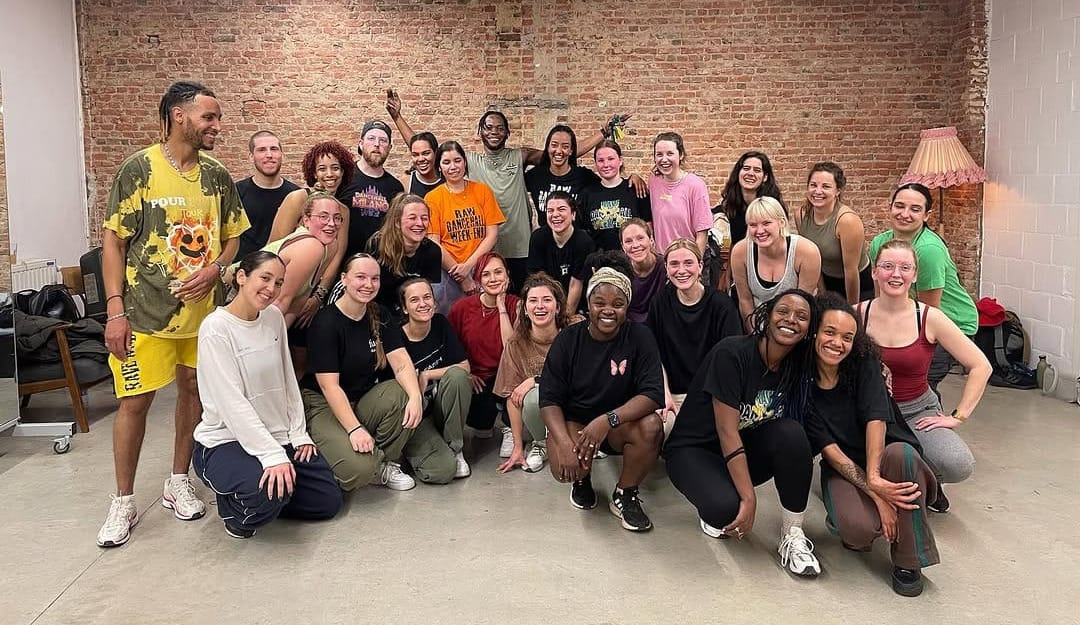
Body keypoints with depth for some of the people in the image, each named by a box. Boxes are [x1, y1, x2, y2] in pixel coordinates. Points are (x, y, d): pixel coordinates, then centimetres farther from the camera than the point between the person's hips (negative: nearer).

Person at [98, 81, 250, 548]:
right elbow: (113, 239, -8)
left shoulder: (217, 174, 4)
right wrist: (115, 308, -13)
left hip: (201, 306, 4)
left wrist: (215, 268, -9)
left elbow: (233, 235, 12)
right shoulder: (139, 168, -9)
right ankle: (124, 502, 16)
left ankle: (179, 483, 29)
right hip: (145, 309, -4)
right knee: (135, 401, 0)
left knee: (192, 390, 12)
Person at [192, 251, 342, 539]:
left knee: (329, 501, 5)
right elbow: (233, 403, -24)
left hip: (277, 436, 7)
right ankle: (234, 507, 1)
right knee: (269, 492, -34)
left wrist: (299, 434, 4)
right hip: (224, 442, -7)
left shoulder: (274, 317, 2)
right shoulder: (216, 328, -18)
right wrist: (273, 455, -30)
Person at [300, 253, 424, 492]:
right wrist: (354, 429, -29)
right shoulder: (326, 323, -16)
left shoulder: (380, 316, 2)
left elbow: (401, 363, -8)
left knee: (404, 395, -26)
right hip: (324, 405, -6)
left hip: (363, 401, 6)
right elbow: (329, 385, -20)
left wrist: (415, 396, -28)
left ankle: (387, 462, -5)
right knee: (358, 468, -30)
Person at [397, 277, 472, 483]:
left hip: (442, 410, 5)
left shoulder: (441, 324, -2)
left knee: (457, 376, -27)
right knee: (442, 470, -28)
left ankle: (455, 449, -9)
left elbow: (464, 367, -6)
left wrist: (426, 375, -15)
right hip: (414, 416, -5)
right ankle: (411, 451, 9)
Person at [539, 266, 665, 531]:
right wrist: (564, 443, -29)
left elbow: (653, 394, -20)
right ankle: (582, 479, 11)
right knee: (566, 467, -31)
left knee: (651, 427, -32)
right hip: (572, 421, 0)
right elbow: (549, 399, -11)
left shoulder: (639, 337, -10)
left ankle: (625, 495, -4)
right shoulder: (568, 340, -8)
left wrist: (608, 419, -35)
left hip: (621, 423, 1)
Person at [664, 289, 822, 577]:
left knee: (792, 433, -26)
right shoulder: (731, 353, -22)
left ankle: (793, 536, -11)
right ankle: (715, 512, 5)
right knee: (726, 508, -34)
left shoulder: (796, 367, -4)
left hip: (744, 450, 5)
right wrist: (749, 498, -25)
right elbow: (727, 430, -24)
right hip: (694, 449, -5)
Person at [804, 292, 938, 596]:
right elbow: (828, 448, -14)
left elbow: (876, 419, -20)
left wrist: (874, 476, -36)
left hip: (883, 458, 1)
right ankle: (843, 520, 7)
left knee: (902, 453, -37)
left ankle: (907, 562, -20)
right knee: (858, 529, -34)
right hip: (843, 468, -1)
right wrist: (875, 493, -25)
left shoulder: (864, 363, -7)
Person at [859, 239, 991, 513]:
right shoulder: (858, 315, -7)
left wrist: (957, 417, -8)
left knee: (958, 465, -28)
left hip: (918, 410, 1)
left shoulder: (929, 318, -8)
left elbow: (981, 367, -4)